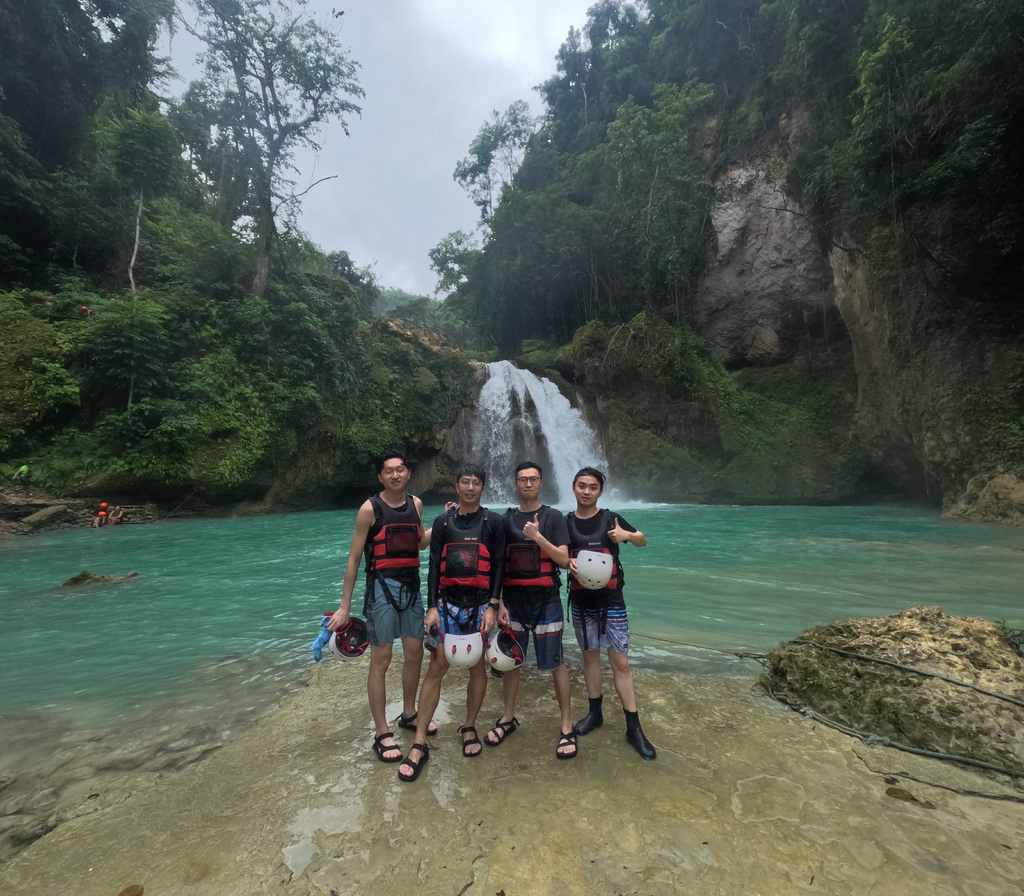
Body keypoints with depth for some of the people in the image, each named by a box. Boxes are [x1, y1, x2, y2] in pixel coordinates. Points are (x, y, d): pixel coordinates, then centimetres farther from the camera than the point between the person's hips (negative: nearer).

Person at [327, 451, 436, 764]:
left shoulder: (416, 504, 5)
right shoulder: (370, 508, -11)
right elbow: (353, 558, -8)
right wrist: (345, 606, -8)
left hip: (412, 585, 6)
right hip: (382, 588, -6)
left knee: (415, 654, 15)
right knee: (381, 660, 2)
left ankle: (409, 714, 36)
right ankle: (382, 734, 17)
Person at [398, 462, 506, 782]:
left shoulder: (494, 522, 1)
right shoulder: (443, 522, 6)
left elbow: (498, 567, -1)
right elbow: (434, 566, 4)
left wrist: (492, 607, -8)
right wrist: (432, 607, -2)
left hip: (480, 605, -1)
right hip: (447, 603, 1)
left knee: (477, 668, 9)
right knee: (436, 667, -1)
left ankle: (469, 728, 30)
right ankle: (419, 744, 9)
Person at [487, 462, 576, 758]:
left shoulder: (553, 517, -2)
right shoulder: (505, 519, 5)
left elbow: (564, 559, -9)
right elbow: (498, 565, 4)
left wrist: (538, 537, -21)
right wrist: (499, 603, -1)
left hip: (546, 600, -2)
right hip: (513, 600, 3)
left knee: (554, 663, 2)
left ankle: (567, 725, 19)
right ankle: (508, 718, 32)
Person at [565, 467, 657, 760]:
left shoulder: (610, 519, -4)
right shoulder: (566, 522, 1)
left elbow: (643, 541, 6)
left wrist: (627, 534, -16)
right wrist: (569, 563, -18)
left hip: (612, 602, -2)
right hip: (581, 602, 2)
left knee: (620, 662, 1)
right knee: (590, 656, 15)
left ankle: (634, 727, 11)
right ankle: (595, 712, 32)